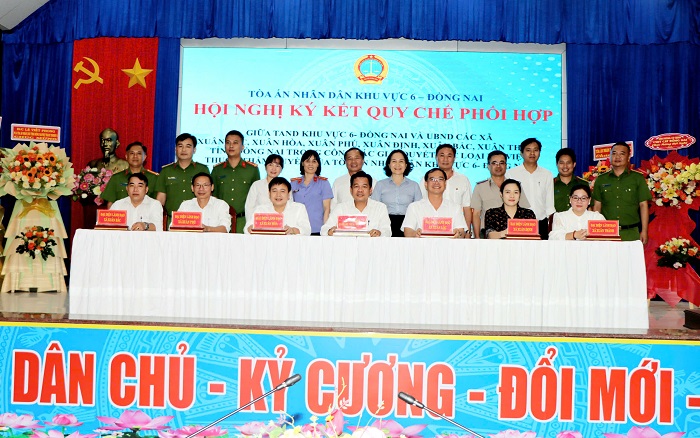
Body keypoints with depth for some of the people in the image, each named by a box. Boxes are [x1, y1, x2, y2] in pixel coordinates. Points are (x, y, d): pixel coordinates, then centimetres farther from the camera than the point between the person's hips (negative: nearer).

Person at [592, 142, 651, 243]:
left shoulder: (638, 178, 8)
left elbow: (643, 205, 6)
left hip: (631, 233, -1)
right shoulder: (601, 180, 11)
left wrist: (644, 231, -1)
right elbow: (597, 206, 10)